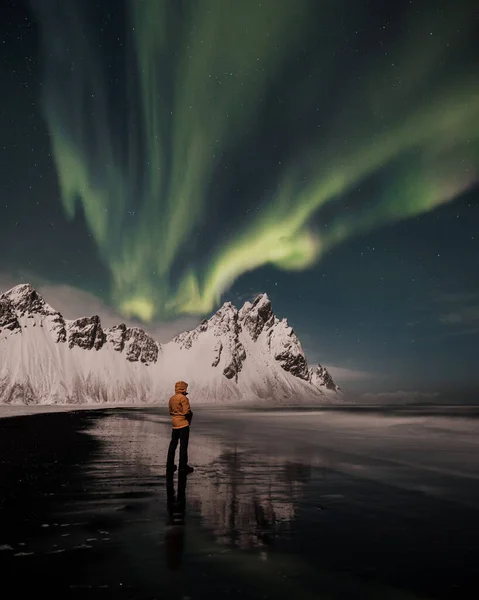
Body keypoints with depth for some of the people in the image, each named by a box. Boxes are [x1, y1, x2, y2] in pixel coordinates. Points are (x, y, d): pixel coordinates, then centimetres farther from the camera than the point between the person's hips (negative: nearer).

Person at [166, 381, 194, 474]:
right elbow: (187, 412, -21)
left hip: (174, 424, 8)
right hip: (183, 424, -8)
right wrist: (190, 415, -1)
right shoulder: (183, 398, -16)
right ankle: (183, 467, 3)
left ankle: (170, 465, 20)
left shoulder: (172, 398, 8)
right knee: (183, 445, 0)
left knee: (173, 444, 15)